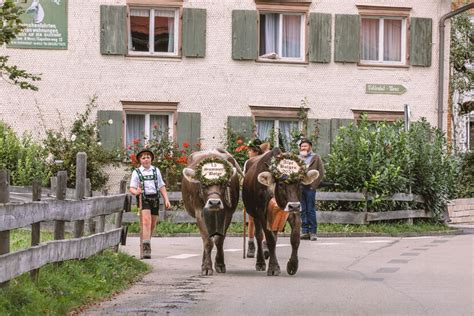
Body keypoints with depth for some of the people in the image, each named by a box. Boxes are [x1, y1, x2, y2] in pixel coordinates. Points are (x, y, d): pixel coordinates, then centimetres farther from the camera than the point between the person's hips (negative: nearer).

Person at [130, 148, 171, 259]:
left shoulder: (156, 171, 14)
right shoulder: (136, 172, 4)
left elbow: (161, 186, 13)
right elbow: (132, 188, -1)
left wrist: (166, 200, 4)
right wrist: (136, 192, -24)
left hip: (155, 198, 4)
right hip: (143, 199, -4)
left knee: (153, 224, 8)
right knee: (146, 221, -19)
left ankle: (144, 245, 25)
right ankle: (146, 247, -26)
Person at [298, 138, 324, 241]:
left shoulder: (316, 158, 6)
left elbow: (321, 172, 1)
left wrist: (314, 185, -6)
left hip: (310, 188, -3)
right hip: (299, 187, 3)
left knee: (311, 210, -2)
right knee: (303, 210, 6)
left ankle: (313, 232, 1)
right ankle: (305, 231, 10)